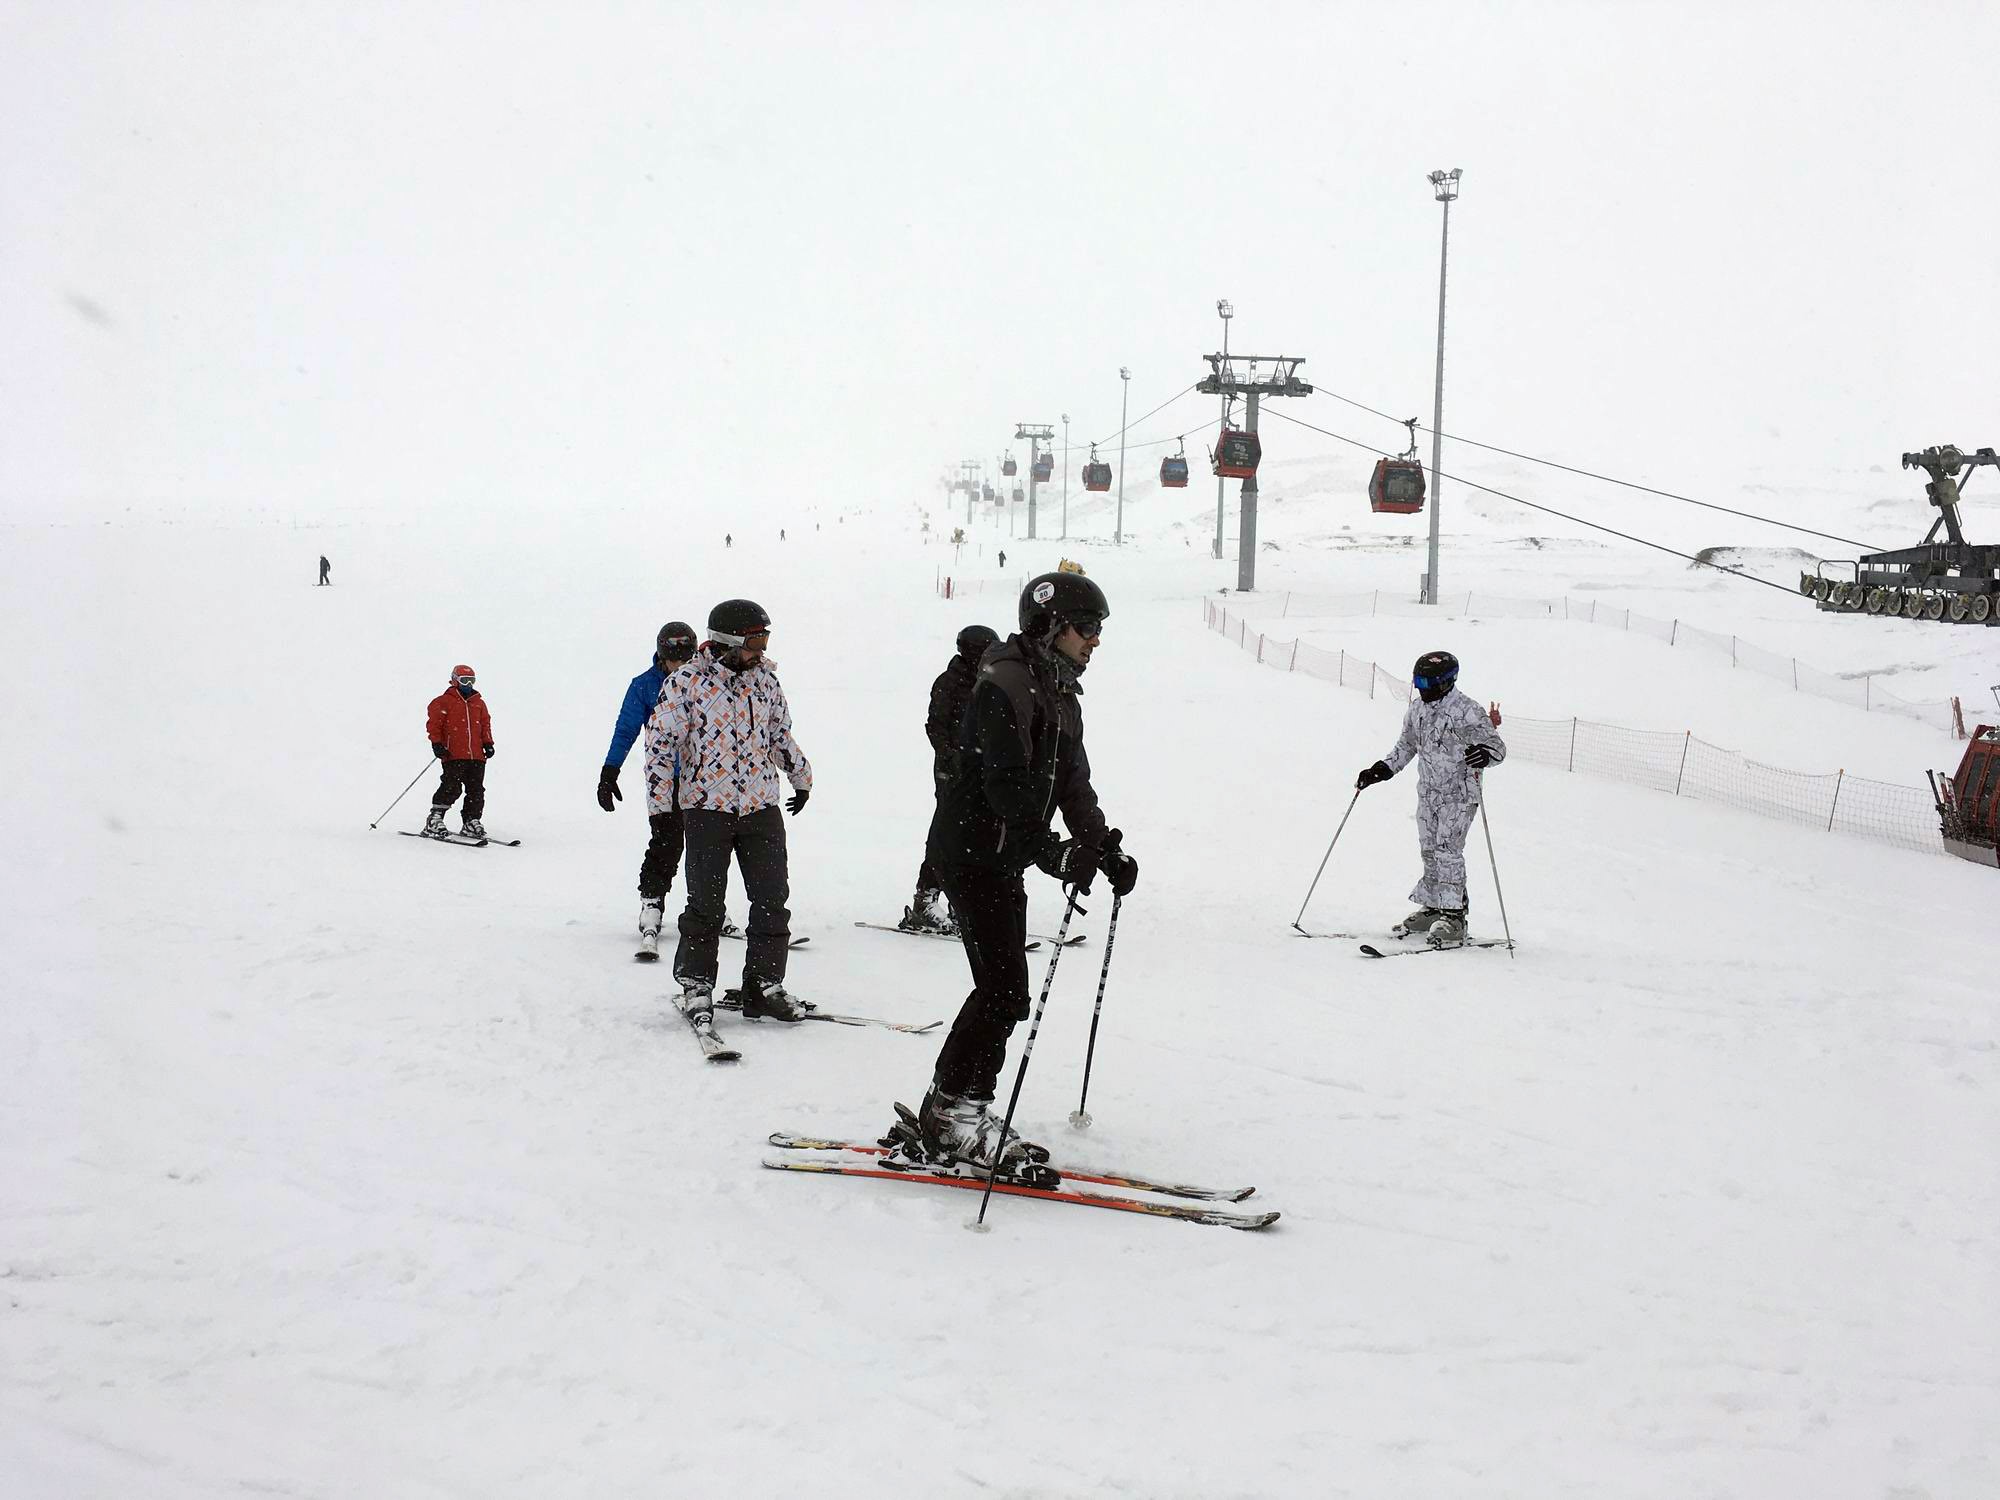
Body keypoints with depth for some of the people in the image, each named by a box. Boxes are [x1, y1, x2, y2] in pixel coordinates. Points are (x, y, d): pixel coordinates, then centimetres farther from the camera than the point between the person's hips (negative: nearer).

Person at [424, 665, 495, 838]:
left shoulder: (479, 703, 20)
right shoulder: (444, 702, 3)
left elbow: (485, 725, 23)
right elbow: (434, 723, -1)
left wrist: (488, 744, 11)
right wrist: (436, 743, -10)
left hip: (476, 755, 6)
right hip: (454, 754, -6)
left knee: (476, 790, 4)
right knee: (452, 788, -14)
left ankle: (471, 822, 13)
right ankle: (434, 821, -8)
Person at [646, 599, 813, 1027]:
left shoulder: (765, 678, 7)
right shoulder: (686, 682, -8)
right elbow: (661, 742, -5)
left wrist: (801, 778, 30)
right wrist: (660, 808, -7)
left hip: (762, 805, 5)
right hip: (707, 806, -4)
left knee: (772, 898, 3)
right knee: (706, 903, 0)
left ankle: (763, 985, 12)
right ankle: (696, 984, 15)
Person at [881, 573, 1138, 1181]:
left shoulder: (1061, 696, 15)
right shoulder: (1004, 687, -17)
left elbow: (1073, 785, 17)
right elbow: (1007, 786, -26)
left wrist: (1107, 849, 5)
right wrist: (1053, 854, -34)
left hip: (1006, 859, 10)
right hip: (973, 852, -10)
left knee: (1001, 993, 10)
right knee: (1005, 991, -13)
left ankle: (955, 1116, 17)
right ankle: (949, 1119, -7)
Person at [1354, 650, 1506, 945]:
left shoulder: (1466, 711, -16)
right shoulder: (1417, 709, 6)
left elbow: (1497, 746, -17)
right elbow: (1406, 747, 19)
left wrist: (1485, 754, -40)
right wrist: (1381, 770, 9)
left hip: (1459, 793, -7)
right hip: (1428, 793, 7)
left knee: (1448, 850, -14)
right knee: (1429, 851, 9)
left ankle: (1454, 915, -12)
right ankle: (1432, 909, 18)